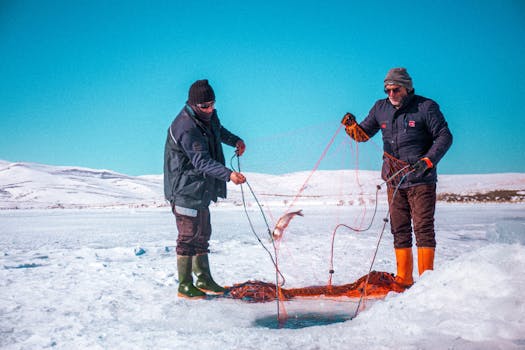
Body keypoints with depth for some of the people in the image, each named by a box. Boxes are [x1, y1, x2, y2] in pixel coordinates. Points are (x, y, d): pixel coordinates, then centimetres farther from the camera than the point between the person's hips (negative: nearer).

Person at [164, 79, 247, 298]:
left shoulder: (208, 116, 5)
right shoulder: (186, 128, -25)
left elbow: (218, 130, 29)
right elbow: (201, 161, -34)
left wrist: (235, 140, 12)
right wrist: (228, 174, -45)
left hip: (201, 190, 10)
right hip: (185, 191, -10)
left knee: (202, 235, 17)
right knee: (189, 237, -2)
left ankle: (204, 280, 30)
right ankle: (185, 285, 10)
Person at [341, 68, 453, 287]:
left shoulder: (425, 107, -5)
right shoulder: (381, 108, 9)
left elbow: (444, 137, -5)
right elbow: (363, 134, 13)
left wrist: (428, 161, -18)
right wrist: (352, 126, -9)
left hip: (421, 180, -5)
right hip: (394, 180, 5)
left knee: (423, 228, -4)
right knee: (399, 230, 8)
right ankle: (403, 279, 15)